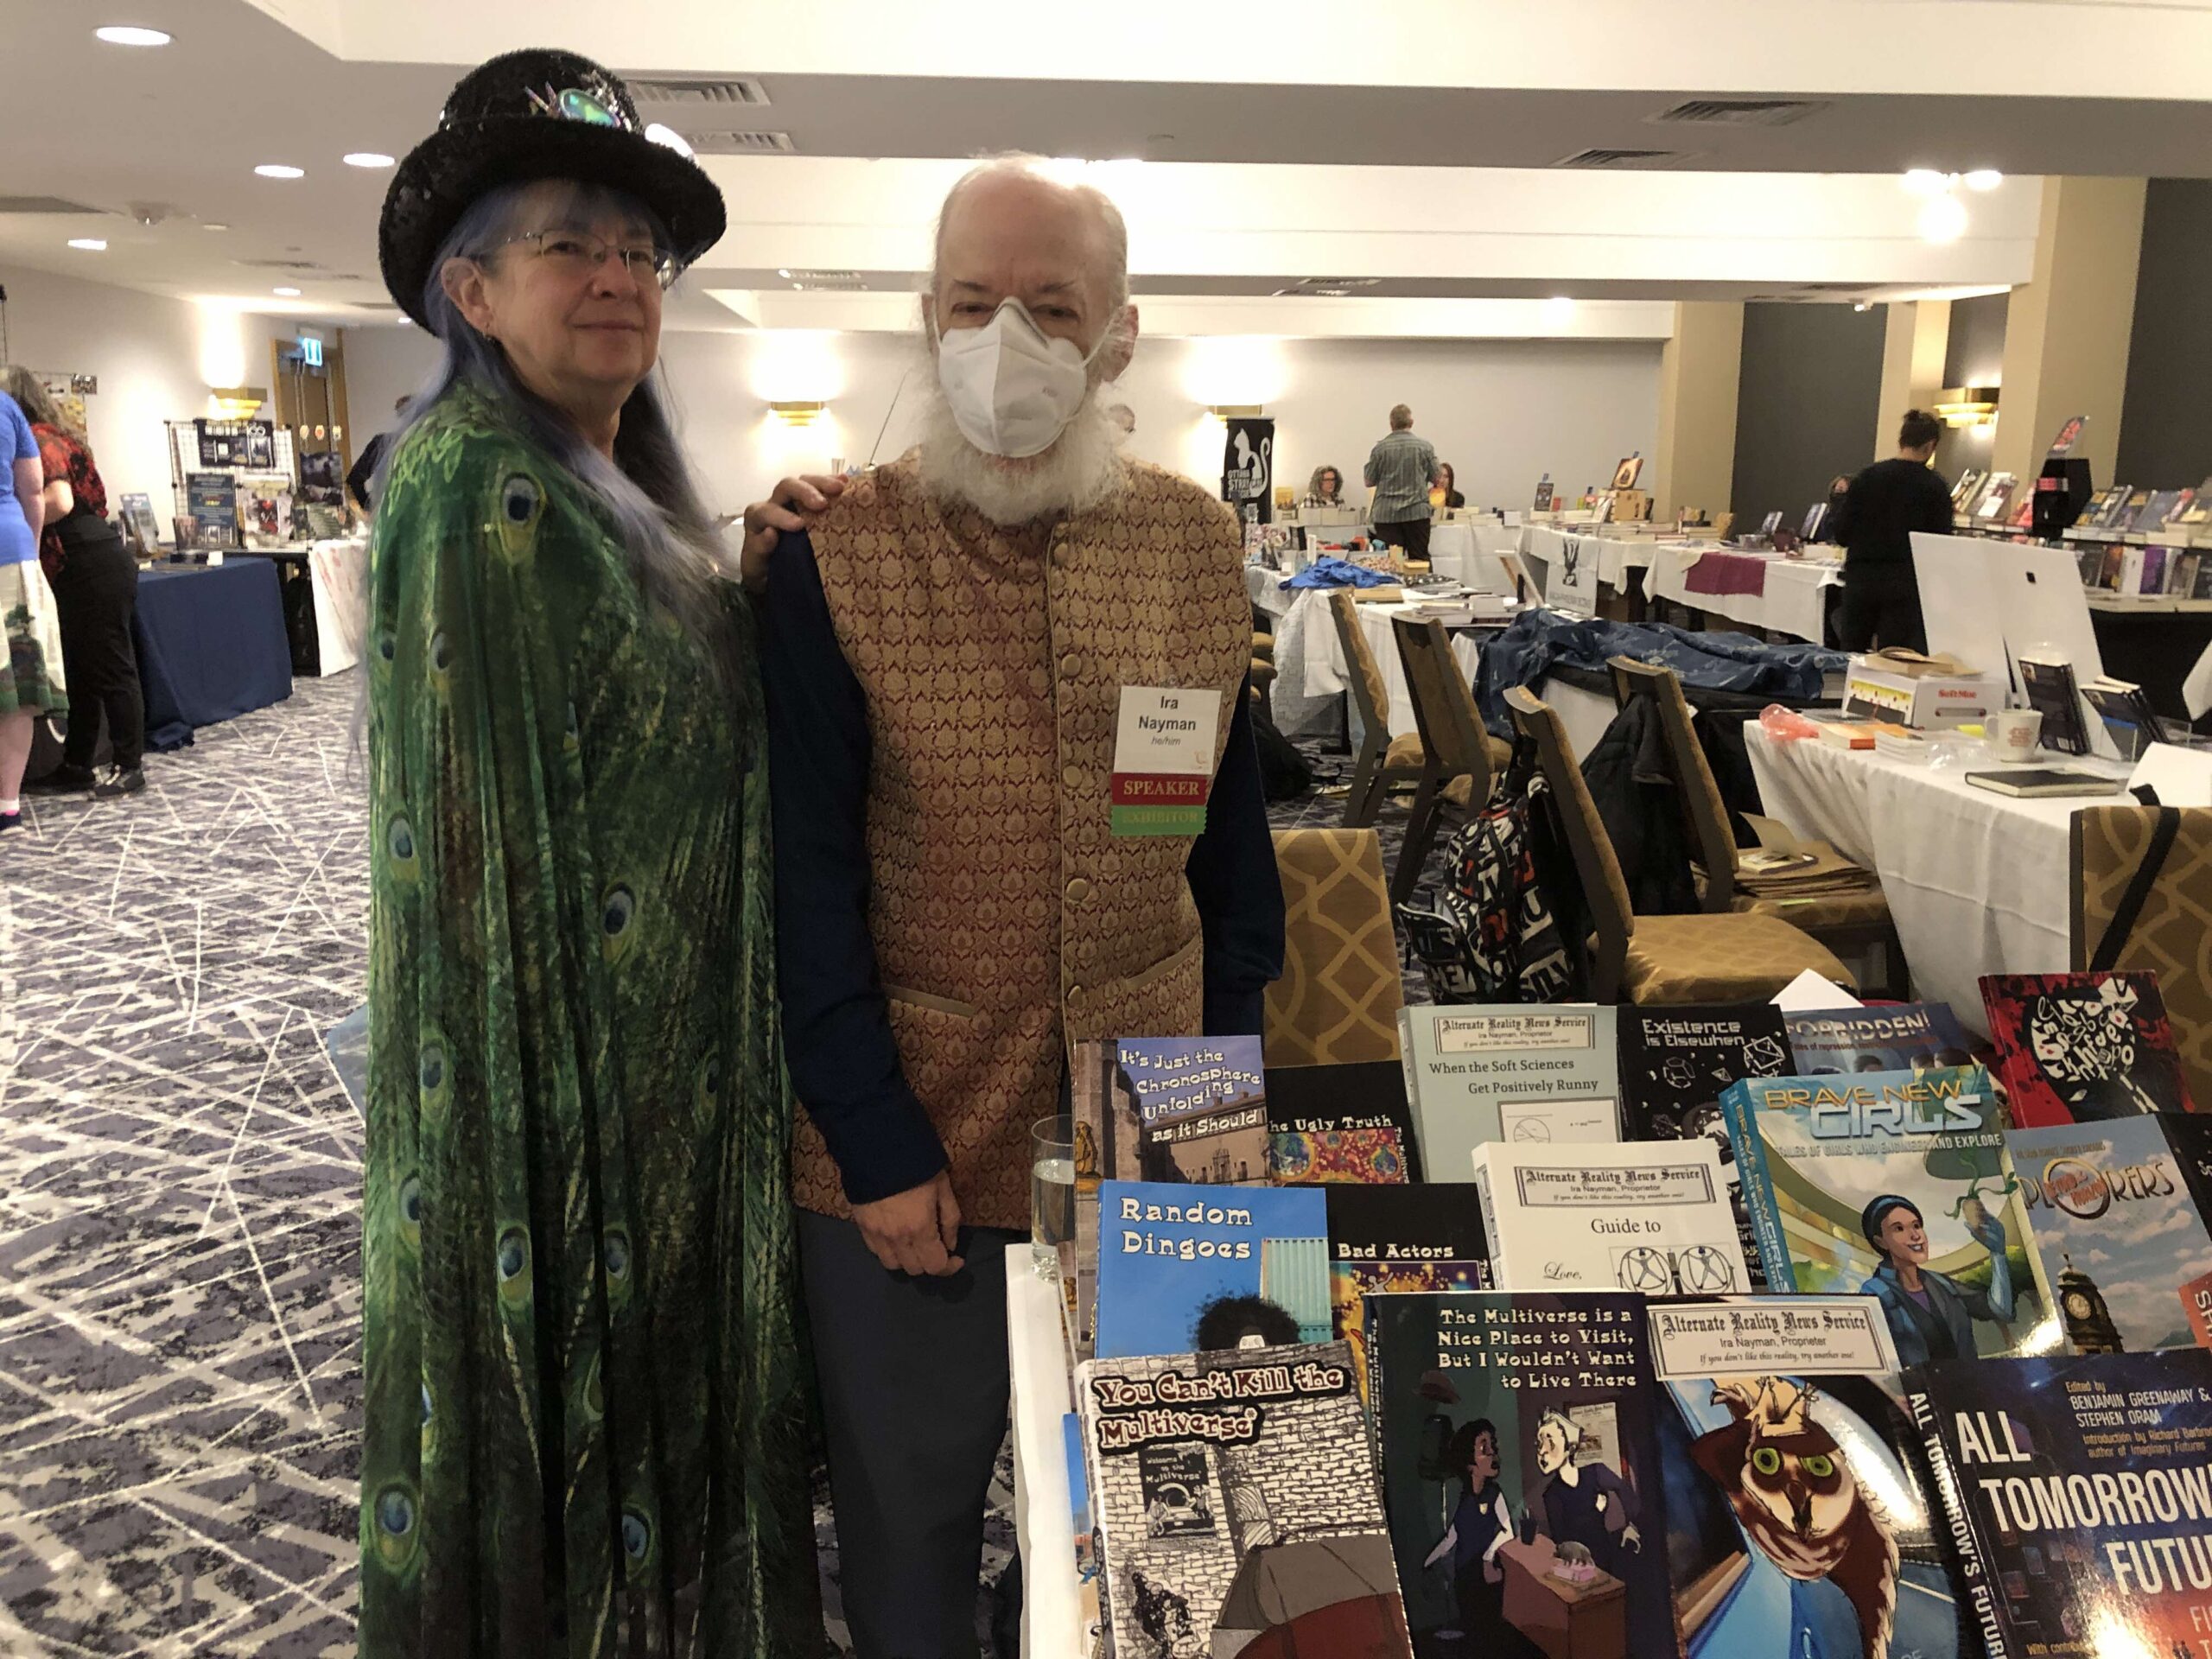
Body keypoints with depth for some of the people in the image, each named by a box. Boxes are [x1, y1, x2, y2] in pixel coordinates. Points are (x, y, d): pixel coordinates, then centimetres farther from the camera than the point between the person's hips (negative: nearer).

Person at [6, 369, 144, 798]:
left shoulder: (39, 440, -11)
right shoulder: (56, 436, 18)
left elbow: (59, 502, -25)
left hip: (94, 566, -10)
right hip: (83, 568, 10)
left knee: (110, 666, -5)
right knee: (79, 667, 13)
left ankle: (129, 766, 0)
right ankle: (77, 764, 20)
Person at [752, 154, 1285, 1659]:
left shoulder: (1199, 541, -1)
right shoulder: (839, 553, -11)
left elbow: (1233, 822, 5)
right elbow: (807, 872, -11)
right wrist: (876, 1143, -12)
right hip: (913, 1127, -2)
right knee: (911, 1504, 17)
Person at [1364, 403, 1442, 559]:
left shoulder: (1379, 448, -2)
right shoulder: (1424, 446, -1)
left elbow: (1369, 481, 4)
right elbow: (1436, 478, 5)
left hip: (1386, 514, 0)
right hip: (1417, 511, 0)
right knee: (1420, 560, 4)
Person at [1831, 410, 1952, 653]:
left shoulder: (1867, 477, 0)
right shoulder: (1935, 486, -6)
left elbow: (1842, 534, 0)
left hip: (1861, 578, 2)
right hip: (1905, 584, -2)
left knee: (1850, 653, 10)